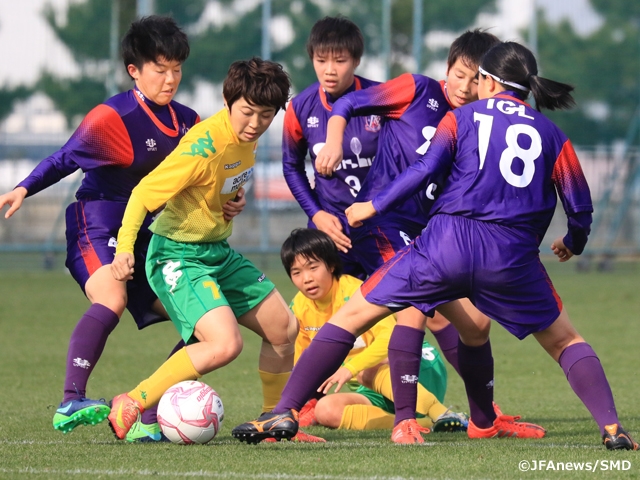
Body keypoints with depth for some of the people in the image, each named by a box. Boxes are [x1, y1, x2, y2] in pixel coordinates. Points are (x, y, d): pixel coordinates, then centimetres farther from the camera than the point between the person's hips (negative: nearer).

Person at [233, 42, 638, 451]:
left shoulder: (463, 117, 13)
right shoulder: (552, 136, 15)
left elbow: (426, 169, -1)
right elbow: (580, 207, 12)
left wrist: (375, 206, 8)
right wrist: (573, 245, 33)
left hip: (446, 244, -1)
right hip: (512, 257, 1)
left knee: (353, 315, 9)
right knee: (564, 341, 22)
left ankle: (285, 413, 3)